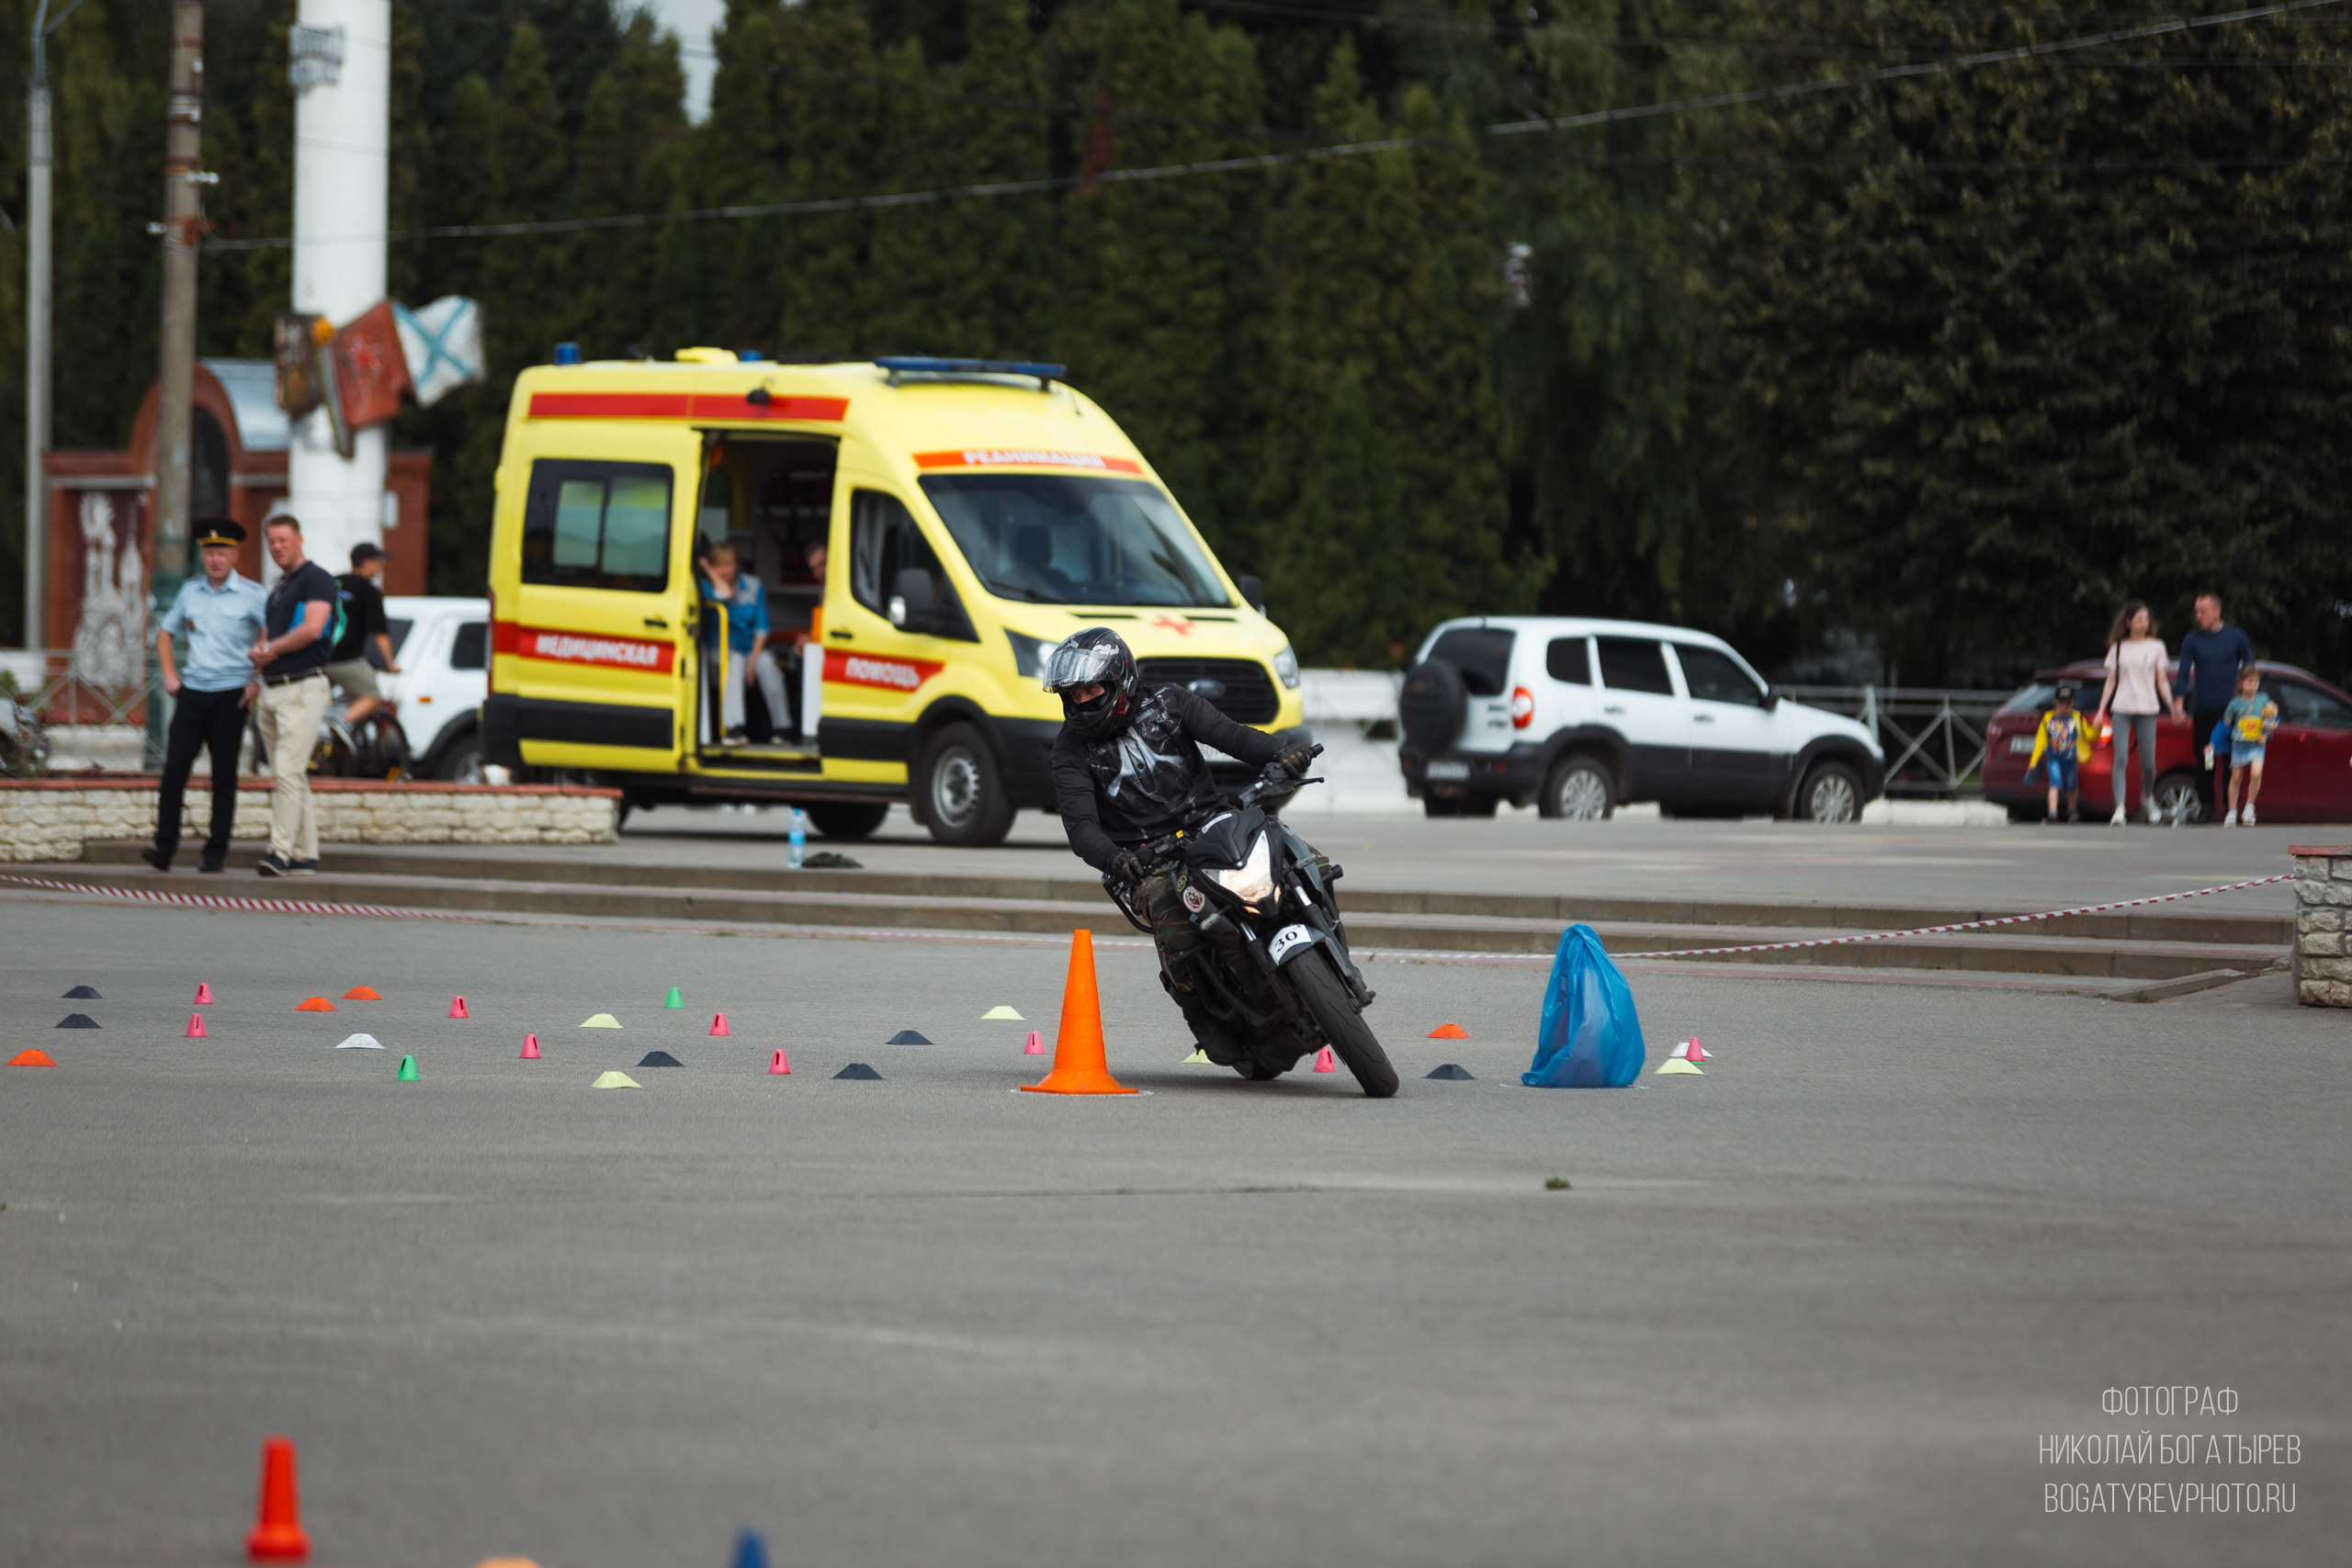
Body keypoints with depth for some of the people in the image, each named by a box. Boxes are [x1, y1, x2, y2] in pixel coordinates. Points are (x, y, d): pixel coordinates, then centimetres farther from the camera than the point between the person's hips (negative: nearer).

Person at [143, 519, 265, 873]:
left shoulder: (252, 595, -2)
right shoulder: (190, 591, 11)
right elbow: (165, 632, 24)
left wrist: (259, 681, -9)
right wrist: (169, 674, 12)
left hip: (230, 695, -3)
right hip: (192, 693, 3)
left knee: (224, 775, -1)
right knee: (175, 768, -6)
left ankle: (216, 853, 4)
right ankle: (164, 847, -6)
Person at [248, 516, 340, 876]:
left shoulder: (316, 579, -6)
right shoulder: (278, 588, 21)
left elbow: (312, 629, -19)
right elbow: (267, 634, 26)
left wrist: (273, 648, -6)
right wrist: (259, 651, 2)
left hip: (303, 687, -9)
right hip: (272, 690, 9)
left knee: (288, 771, -17)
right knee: (288, 777, 8)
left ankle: (281, 851, -22)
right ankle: (304, 855, 11)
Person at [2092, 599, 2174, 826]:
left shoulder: (2156, 647, 9)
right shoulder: (2118, 648, 9)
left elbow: (2162, 681, 9)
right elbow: (2111, 681, 11)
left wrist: (2173, 707, -1)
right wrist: (2101, 711, 4)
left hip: (2147, 709, 0)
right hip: (2121, 709, 0)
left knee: (2147, 762, 1)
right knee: (2120, 758, -13)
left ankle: (2147, 796, 31)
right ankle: (2119, 809, -17)